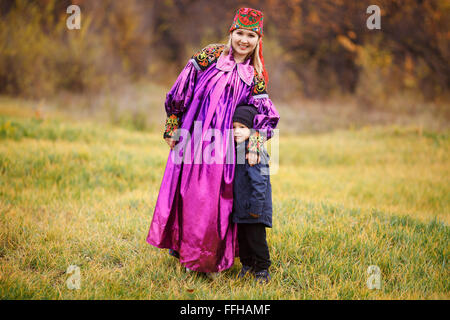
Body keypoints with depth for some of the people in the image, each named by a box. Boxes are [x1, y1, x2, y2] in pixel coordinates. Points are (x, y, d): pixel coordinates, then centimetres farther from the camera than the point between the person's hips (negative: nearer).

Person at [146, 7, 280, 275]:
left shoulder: (255, 77, 8)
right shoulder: (210, 55, 2)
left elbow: (263, 115, 5)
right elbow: (181, 91, 2)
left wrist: (254, 146, -11)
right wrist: (172, 128, 1)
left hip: (222, 143, 2)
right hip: (192, 136, -2)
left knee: (216, 194, 3)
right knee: (187, 191, 2)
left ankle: (209, 255, 17)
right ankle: (178, 244, 20)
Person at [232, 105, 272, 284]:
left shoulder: (255, 151, -17)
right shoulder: (237, 149, 11)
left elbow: (259, 182, -21)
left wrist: (256, 207, -23)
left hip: (254, 207, -8)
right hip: (240, 206, 8)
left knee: (256, 238, -3)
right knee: (242, 237, 15)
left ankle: (262, 269, 10)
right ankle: (247, 265, 29)